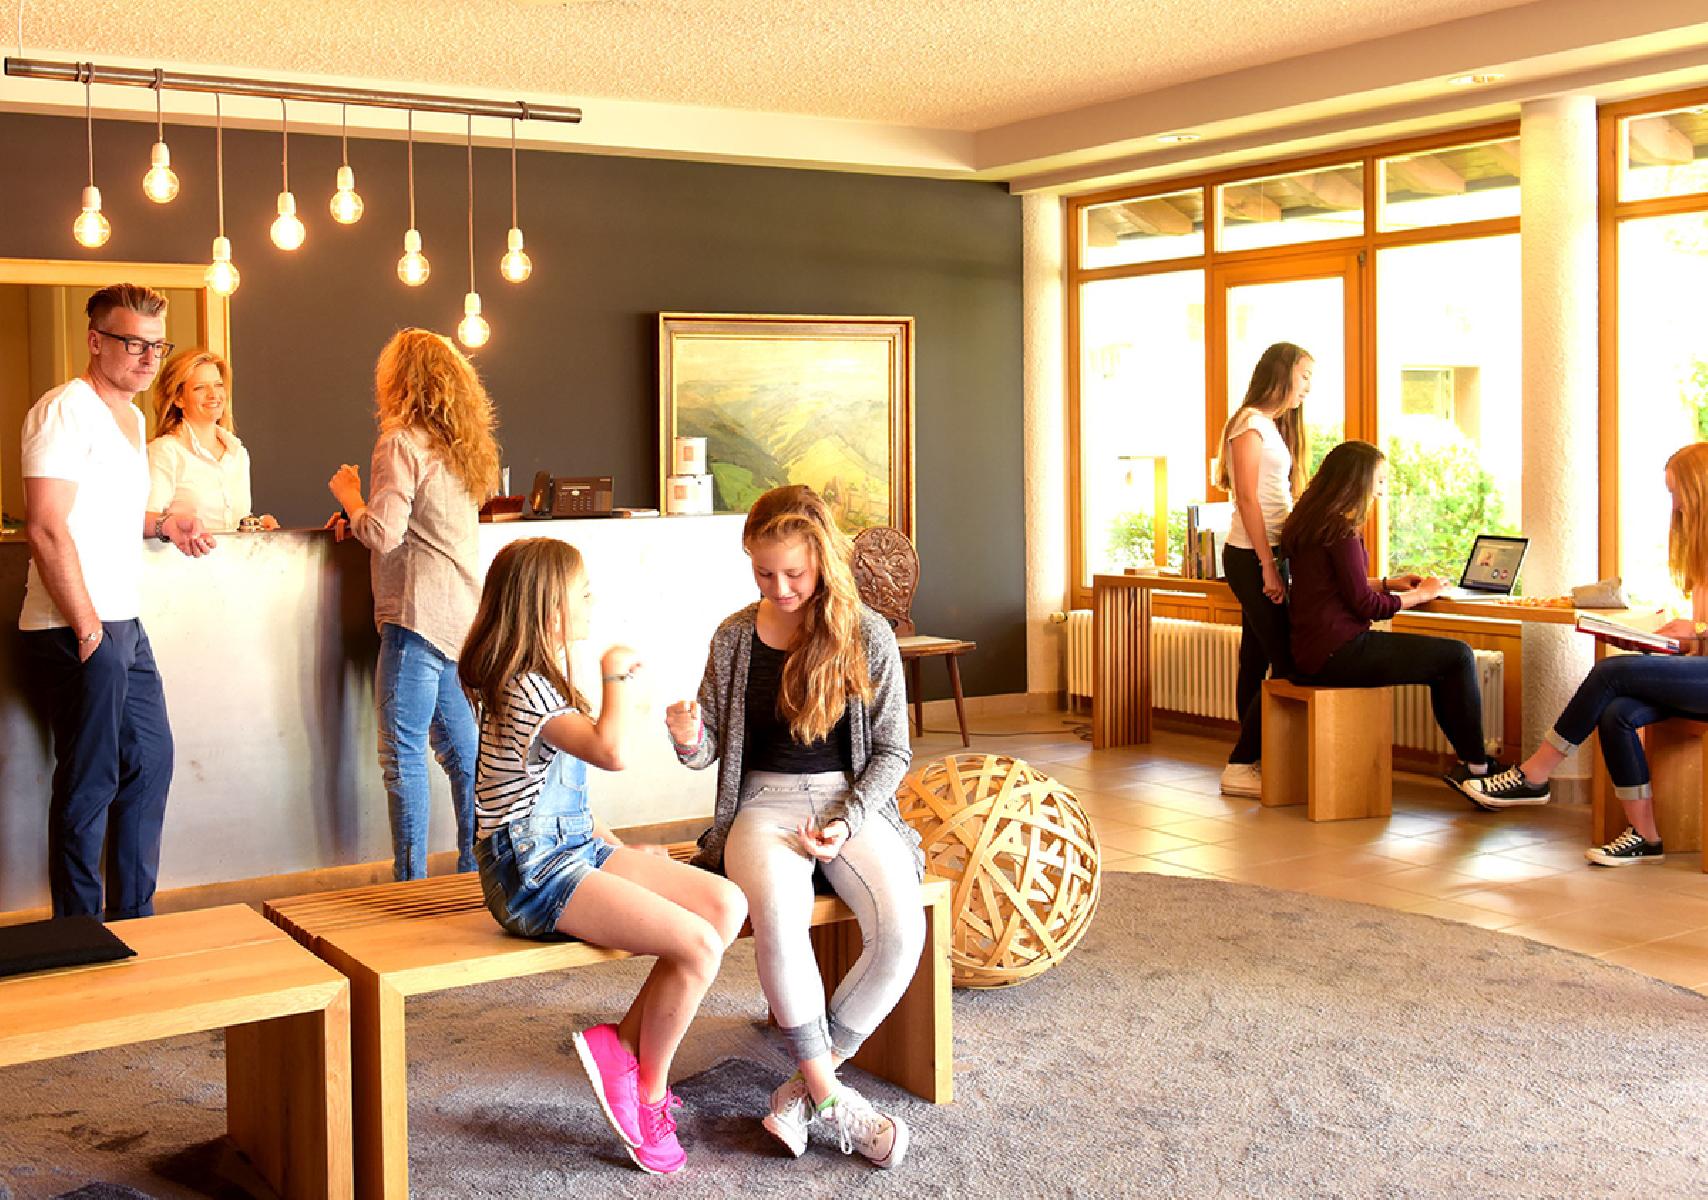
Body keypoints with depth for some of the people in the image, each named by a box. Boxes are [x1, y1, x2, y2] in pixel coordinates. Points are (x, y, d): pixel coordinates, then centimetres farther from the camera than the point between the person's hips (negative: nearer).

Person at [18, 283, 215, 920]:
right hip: (77, 630, -10)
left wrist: (162, 523, 12)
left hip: (125, 625, 10)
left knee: (150, 762, 16)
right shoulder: (66, 410, -13)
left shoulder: (131, 416, 17)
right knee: (89, 785, -2)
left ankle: (133, 918, 28)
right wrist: (88, 628, -20)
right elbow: (46, 527, -20)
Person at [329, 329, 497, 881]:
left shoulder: (401, 444, -11)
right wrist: (360, 519, 13)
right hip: (461, 610, 8)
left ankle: (410, 883, -1)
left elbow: (384, 534, -16)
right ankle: (476, 867, 18)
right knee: (461, 747, 13)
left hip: (418, 615, -8)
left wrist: (350, 495, 2)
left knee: (404, 753, -4)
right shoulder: (463, 447, 15)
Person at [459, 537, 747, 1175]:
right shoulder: (525, 691, -16)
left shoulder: (543, 683, 17)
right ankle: (649, 1094, 1)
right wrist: (616, 675, -16)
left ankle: (621, 1046, 0)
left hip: (575, 848, 10)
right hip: (532, 872, -10)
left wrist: (619, 849, 15)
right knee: (698, 947, -21)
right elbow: (611, 752, -33)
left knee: (727, 904, -7)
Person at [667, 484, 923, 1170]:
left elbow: (892, 751, 3)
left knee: (901, 931, -27)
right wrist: (690, 739, -16)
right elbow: (712, 748, 9)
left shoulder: (868, 637, 0)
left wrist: (847, 823, -11)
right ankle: (830, 1096, -19)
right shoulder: (735, 637, 4)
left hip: (852, 803, 1)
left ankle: (803, 1089, -12)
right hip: (765, 802, 0)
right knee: (778, 918, -34)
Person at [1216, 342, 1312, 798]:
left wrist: (1274, 563, 8)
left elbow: (1279, 499, 16)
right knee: (1287, 663, -10)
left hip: (1263, 557, 10)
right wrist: (1268, 567, -18)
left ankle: (1250, 763, 12)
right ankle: (1239, 766, -7)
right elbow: (1247, 498, -15)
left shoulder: (1274, 425, 20)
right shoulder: (1250, 423, -9)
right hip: (1252, 556, -9)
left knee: (1256, 659, 9)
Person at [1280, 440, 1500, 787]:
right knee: (1459, 656, -4)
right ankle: (1476, 767, 6)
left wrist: (1388, 583, 20)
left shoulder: (1307, 521, 13)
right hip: (1338, 652, -10)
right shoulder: (1340, 528, -16)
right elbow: (1365, 605, -15)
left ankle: (1469, 760, 19)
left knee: (1447, 661, 17)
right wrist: (1421, 594, -1)